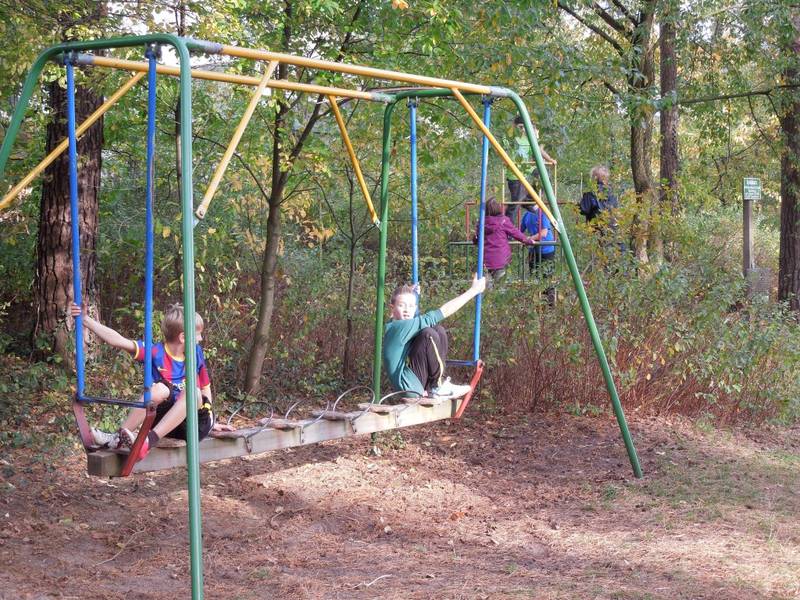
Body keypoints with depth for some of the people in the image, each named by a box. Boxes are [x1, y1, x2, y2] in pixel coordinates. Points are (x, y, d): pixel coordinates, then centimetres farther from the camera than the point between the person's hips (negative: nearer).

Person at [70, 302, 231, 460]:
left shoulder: (196, 353, 5)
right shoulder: (156, 352, -4)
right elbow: (119, 341, -14)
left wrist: (211, 421, 18)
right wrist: (85, 320, -23)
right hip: (165, 421, -1)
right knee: (160, 388, -29)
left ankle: (150, 440, -43)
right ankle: (118, 436, -28)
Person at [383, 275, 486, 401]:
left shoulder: (392, 326, 10)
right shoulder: (401, 326, -17)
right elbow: (444, 312, -15)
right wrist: (473, 290, -10)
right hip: (410, 389, -10)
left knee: (439, 330, 7)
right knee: (429, 334, -20)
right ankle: (438, 387, -7)